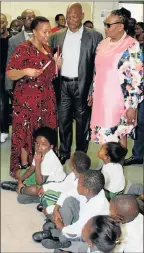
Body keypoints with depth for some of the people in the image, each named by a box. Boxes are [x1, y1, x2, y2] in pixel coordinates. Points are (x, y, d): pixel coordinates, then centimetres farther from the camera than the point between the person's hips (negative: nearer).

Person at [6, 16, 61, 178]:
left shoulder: (46, 48, 11)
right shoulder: (24, 48, -12)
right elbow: (9, 74, -14)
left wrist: (56, 65, 2)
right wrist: (25, 71, -31)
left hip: (46, 98, 7)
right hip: (28, 99, -7)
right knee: (26, 132, 1)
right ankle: (24, 167, 11)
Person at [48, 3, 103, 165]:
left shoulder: (94, 36, -5)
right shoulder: (57, 36, 6)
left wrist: (94, 91, -11)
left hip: (82, 86, -3)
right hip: (62, 86, 3)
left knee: (82, 121, 9)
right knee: (63, 121, 11)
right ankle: (64, 153, 27)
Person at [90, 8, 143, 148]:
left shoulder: (132, 46, -13)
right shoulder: (103, 43, 8)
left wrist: (132, 106, -16)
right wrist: (92, 94, 17)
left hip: (119, 101, -6)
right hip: (101, 99, 6)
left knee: (119, 136, 5)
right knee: (104, 136, 13)